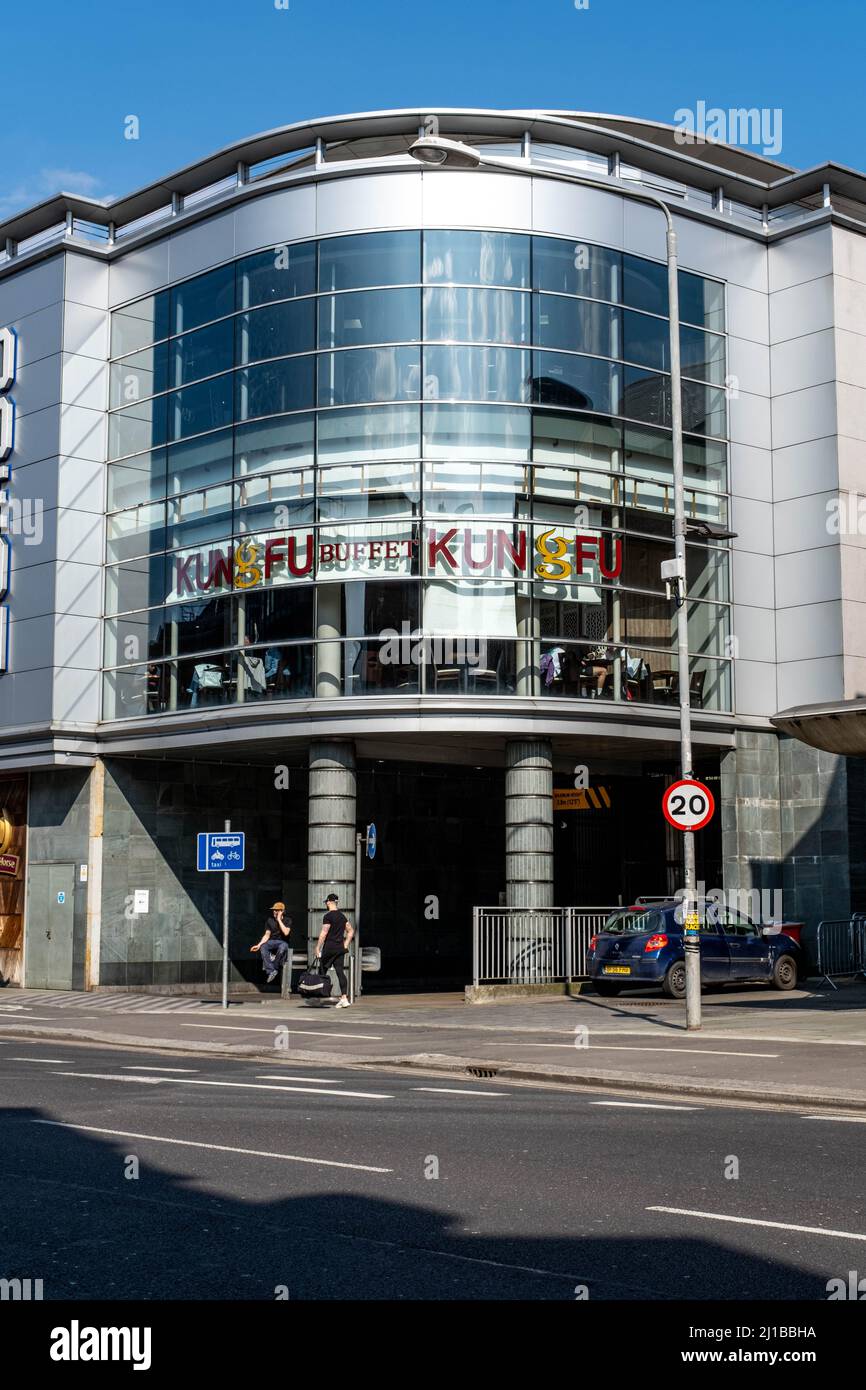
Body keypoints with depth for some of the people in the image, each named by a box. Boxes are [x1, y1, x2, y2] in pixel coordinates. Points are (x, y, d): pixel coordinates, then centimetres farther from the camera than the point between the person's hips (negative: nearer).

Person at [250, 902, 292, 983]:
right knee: (263, 947, -32)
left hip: (283, 942, -3)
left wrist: (279, 920, -14)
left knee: (282, 947, -40)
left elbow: (286, 933, -18)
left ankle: (274, 968, -31)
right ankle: (271, 971, -38)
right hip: (272, 942, 3)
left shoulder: (287, 921, 0)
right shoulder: (270, 920, 9)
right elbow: (267, 935, 5)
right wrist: (259, 944, -11)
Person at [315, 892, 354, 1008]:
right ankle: (344, 998, -7)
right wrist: (345, 944, 16)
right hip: (340, 948, 6)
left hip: (329, 947, -6)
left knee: (322, 971, 4)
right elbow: (351, 931, 17)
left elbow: (323, 933, -14)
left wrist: (318, 948, -9)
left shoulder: (328, 916, -10)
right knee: (340, 971, 1)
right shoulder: (342, 916, 12)